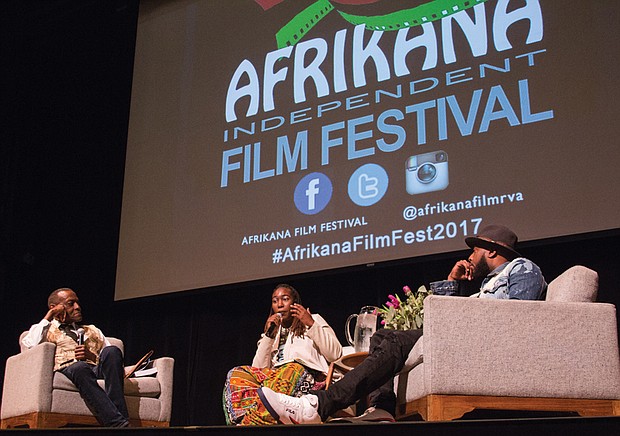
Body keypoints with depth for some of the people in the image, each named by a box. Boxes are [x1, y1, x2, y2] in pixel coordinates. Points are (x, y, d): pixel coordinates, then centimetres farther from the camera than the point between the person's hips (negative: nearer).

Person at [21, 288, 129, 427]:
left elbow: (112, 356, 20)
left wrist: (92, 356, -1)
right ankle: (120, 425, -53)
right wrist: (49, 316, 12)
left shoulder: (93, 331, 37)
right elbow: (29, 344, 0)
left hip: (97, 369, 3)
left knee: (112, 351, -30)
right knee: (80, 368, -39)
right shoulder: (46, 329, 27)